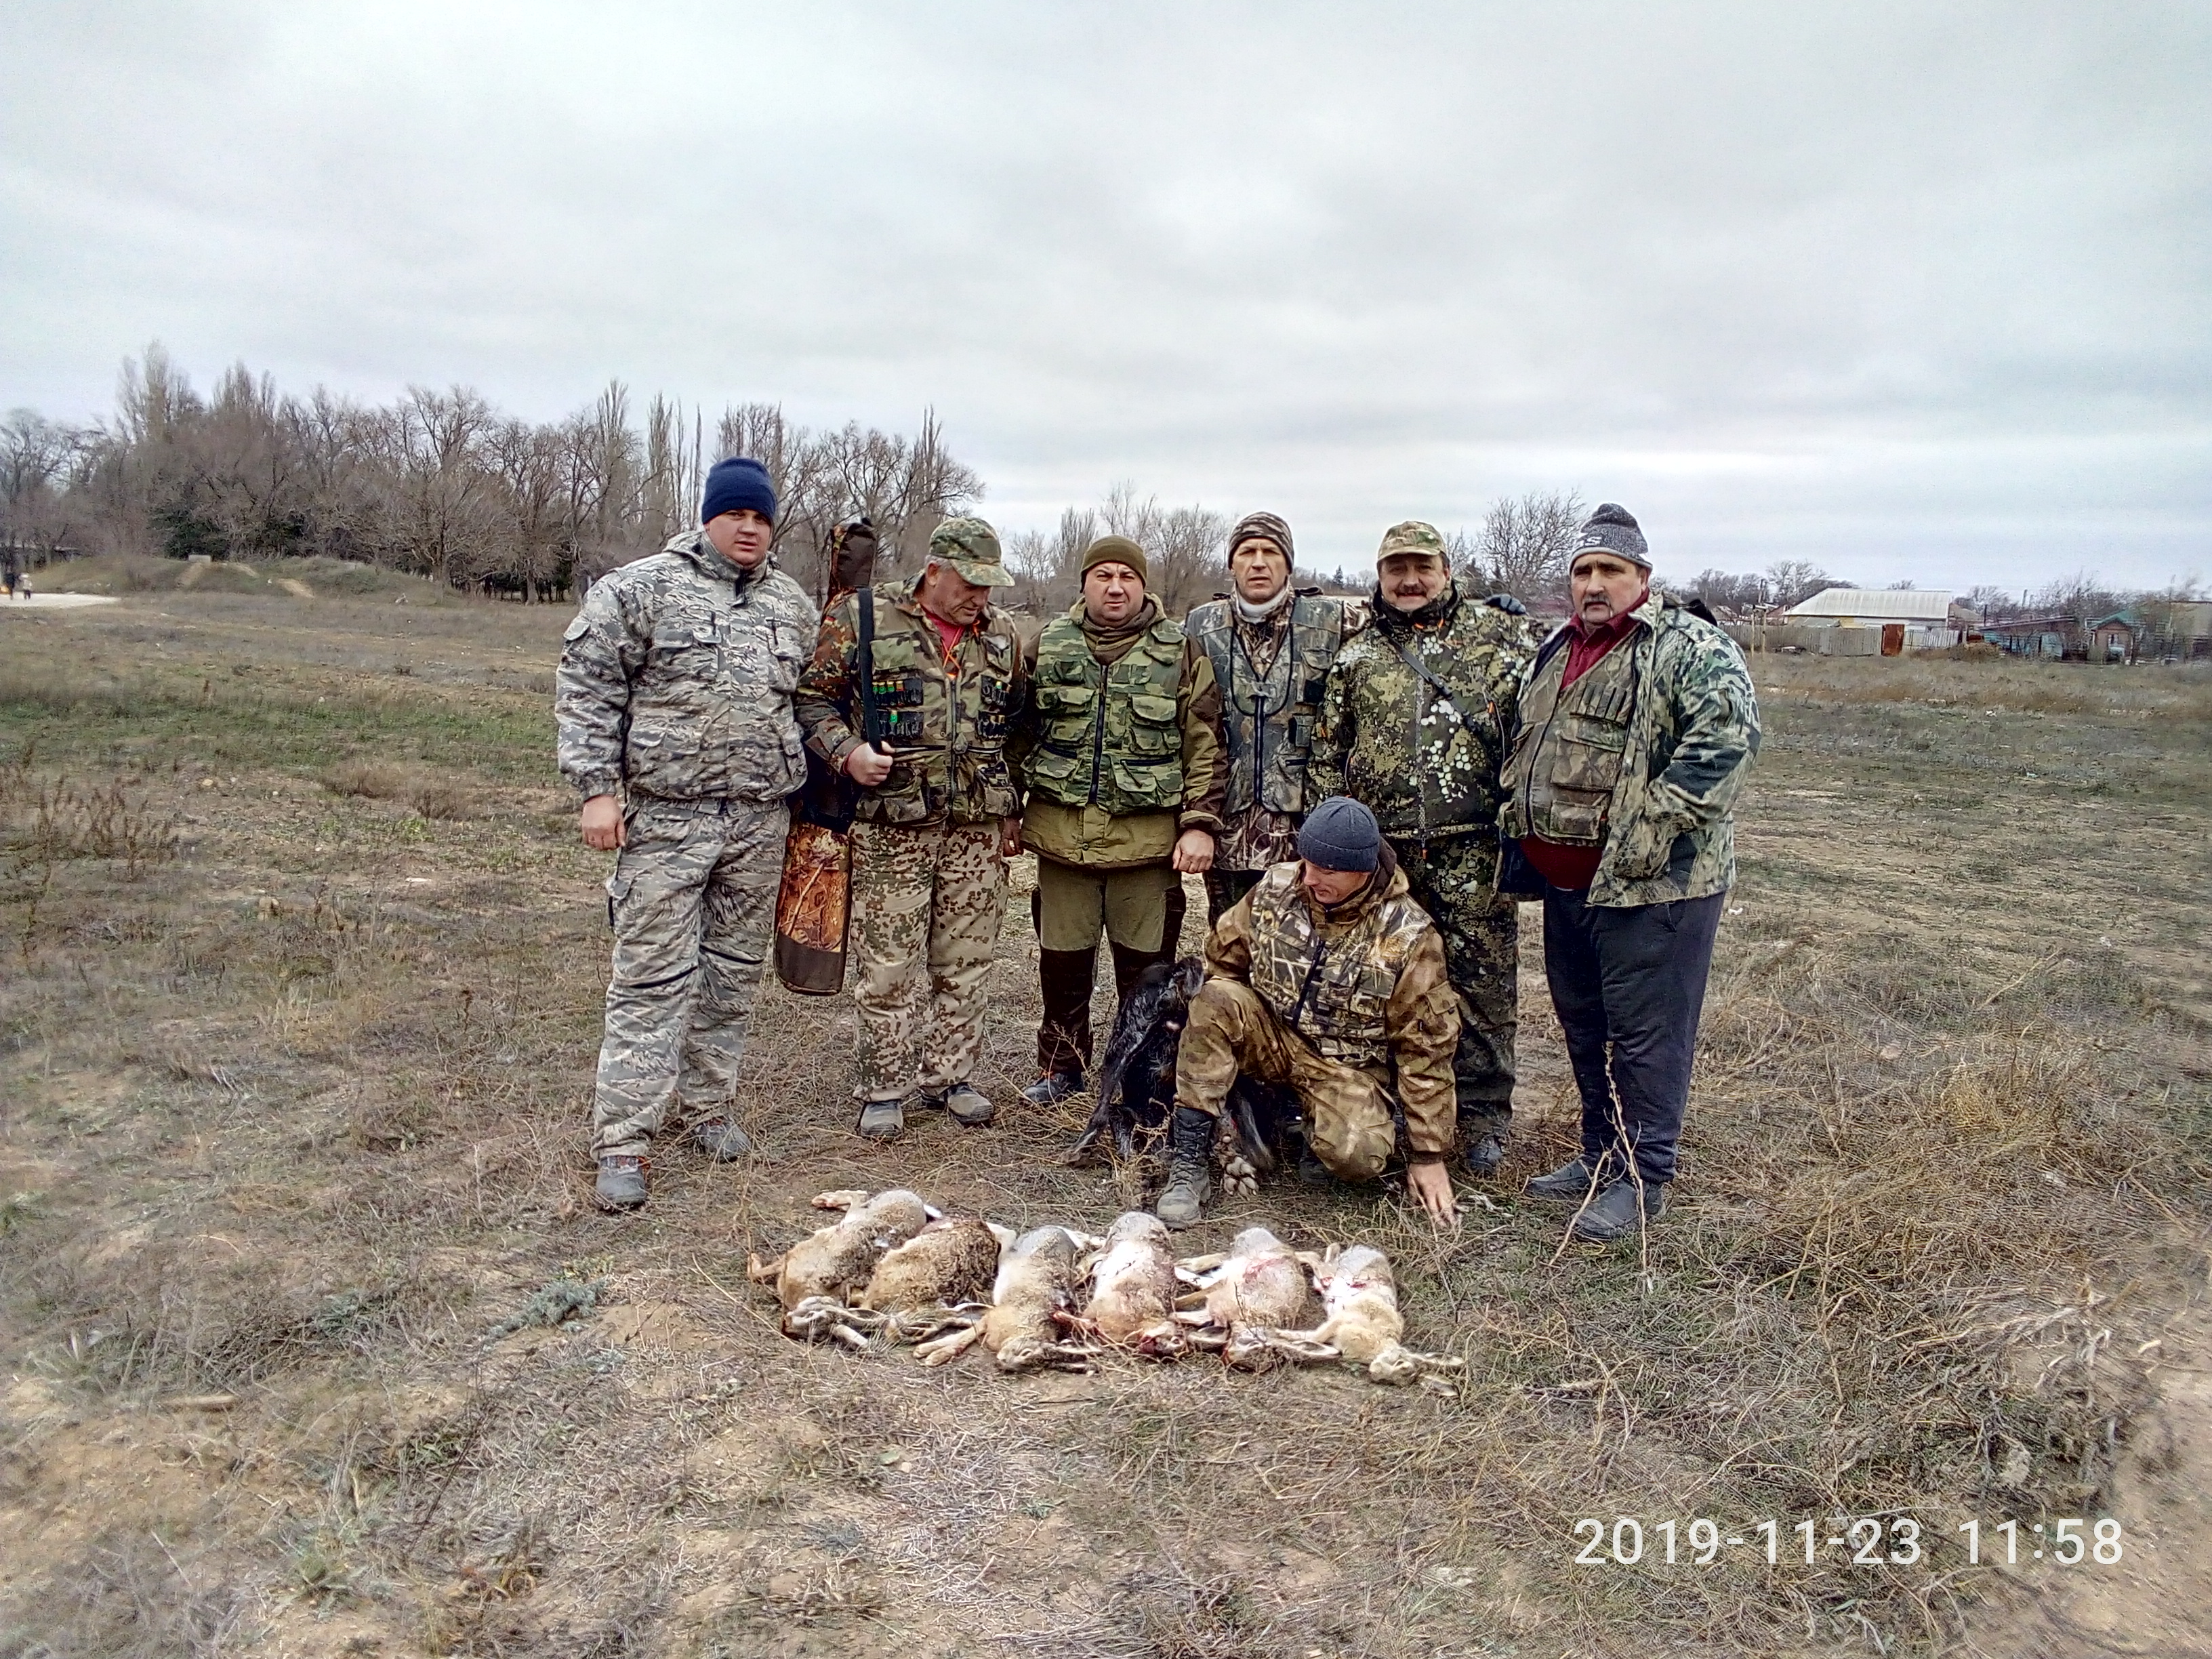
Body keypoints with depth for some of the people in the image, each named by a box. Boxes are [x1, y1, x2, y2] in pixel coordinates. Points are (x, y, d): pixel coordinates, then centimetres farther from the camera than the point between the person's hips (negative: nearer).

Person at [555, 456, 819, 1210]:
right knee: (652, 978, -4)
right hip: (665, 818, -5)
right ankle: (623, 1141, 3)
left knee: (734, 972, 12)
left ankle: (709, 1107, 27)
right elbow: (586, 687, -5)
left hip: (760, 822, 5)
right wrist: (597, 787, -11)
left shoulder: (793, 604, 12)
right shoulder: (640, 589, -3)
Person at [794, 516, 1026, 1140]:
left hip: (979, 825, 4)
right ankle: (886, 1087, 15)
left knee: (965, 960, 10)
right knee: (889, 963, 1)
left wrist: (1014, 810, 15)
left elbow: (1016, 724, 19)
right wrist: (847, 752, -15)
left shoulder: (1001, 632, 11)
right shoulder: (863, 618, -2)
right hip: (892, 824, -4)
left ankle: (949, 1074, 25)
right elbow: (813, 697, 2)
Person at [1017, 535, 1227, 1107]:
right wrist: (1009, 813, 9)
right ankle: (1062, 1067, 31)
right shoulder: (1048, 646, 7)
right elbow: (1020, 734, 11)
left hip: (1149, 838, -2)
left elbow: (1205, 744, -1)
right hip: (1062, 833, 2)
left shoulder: (1181, 652, 1)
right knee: (1062, 959, 13)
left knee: (1145, 965, 8)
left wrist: (1199, 823, -8)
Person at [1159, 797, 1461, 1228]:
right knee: (1215, 1000, -28)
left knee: (1358, 1157, -32)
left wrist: (1429, 1155, -8)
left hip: (1349, 1065, -3)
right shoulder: (1275, 889, -8)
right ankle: (1187, 1164, -25)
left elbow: (1425, 1048, -11)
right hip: (1271, 1036, 3)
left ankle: (1320, 1123, 8)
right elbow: (1223, 958, 8)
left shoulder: (1408, 936, -16)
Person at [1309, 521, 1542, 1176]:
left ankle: (1482, 1117, 16)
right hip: (1383, 852, 3)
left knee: (1483, 979, 2)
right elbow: (1327, 755, 11)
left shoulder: (1502, 633, 4)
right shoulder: (1356, 657, 11)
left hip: (1473, 850, -2)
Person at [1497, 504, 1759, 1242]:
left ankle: (1643, 1180, 12)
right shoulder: (1558, 650, 16)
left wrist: (1657, 825, -26)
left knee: (1645, 1034, -1)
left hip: (1652, 884, -8)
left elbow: (1729, 734, -24)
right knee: (1584, 1026, 17)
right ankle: (1601, 1157, 32)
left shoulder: (1688, 648, -10)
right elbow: (1526, 746, 27)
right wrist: (1519, 829, 16)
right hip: (1565, 879, 9)